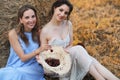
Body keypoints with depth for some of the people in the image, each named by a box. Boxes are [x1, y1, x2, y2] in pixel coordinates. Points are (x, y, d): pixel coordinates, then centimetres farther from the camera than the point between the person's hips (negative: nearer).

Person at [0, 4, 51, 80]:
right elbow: (23, 57, -9)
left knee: (20, 74, -31)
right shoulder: (13, 34, -7)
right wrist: (38, 50, -23)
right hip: (16, 67, 0)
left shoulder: (38, 32, 3)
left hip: (33, 68, 1)